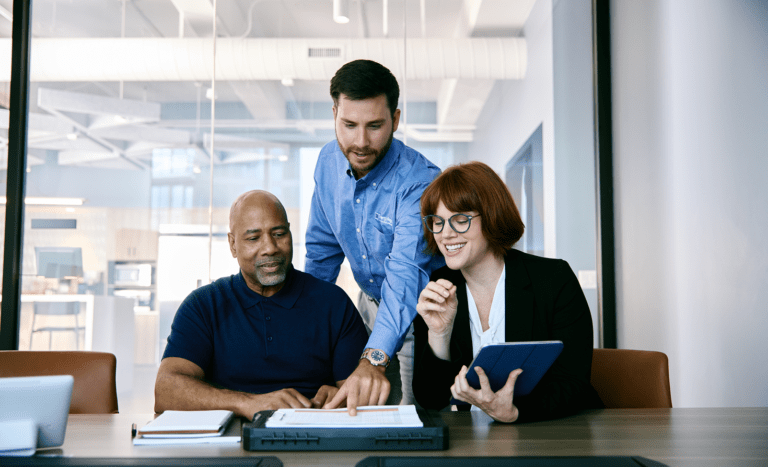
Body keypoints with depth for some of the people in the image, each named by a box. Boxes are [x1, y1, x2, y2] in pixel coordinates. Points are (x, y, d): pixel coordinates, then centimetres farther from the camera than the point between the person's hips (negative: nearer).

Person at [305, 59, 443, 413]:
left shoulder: (419, 182, -30)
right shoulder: (329, 161, -9)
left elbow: (405, 275, -43)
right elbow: (322, 247, 6)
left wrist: (373, 359, -56)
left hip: (420, 311, -5)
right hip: (370, 304, 6)